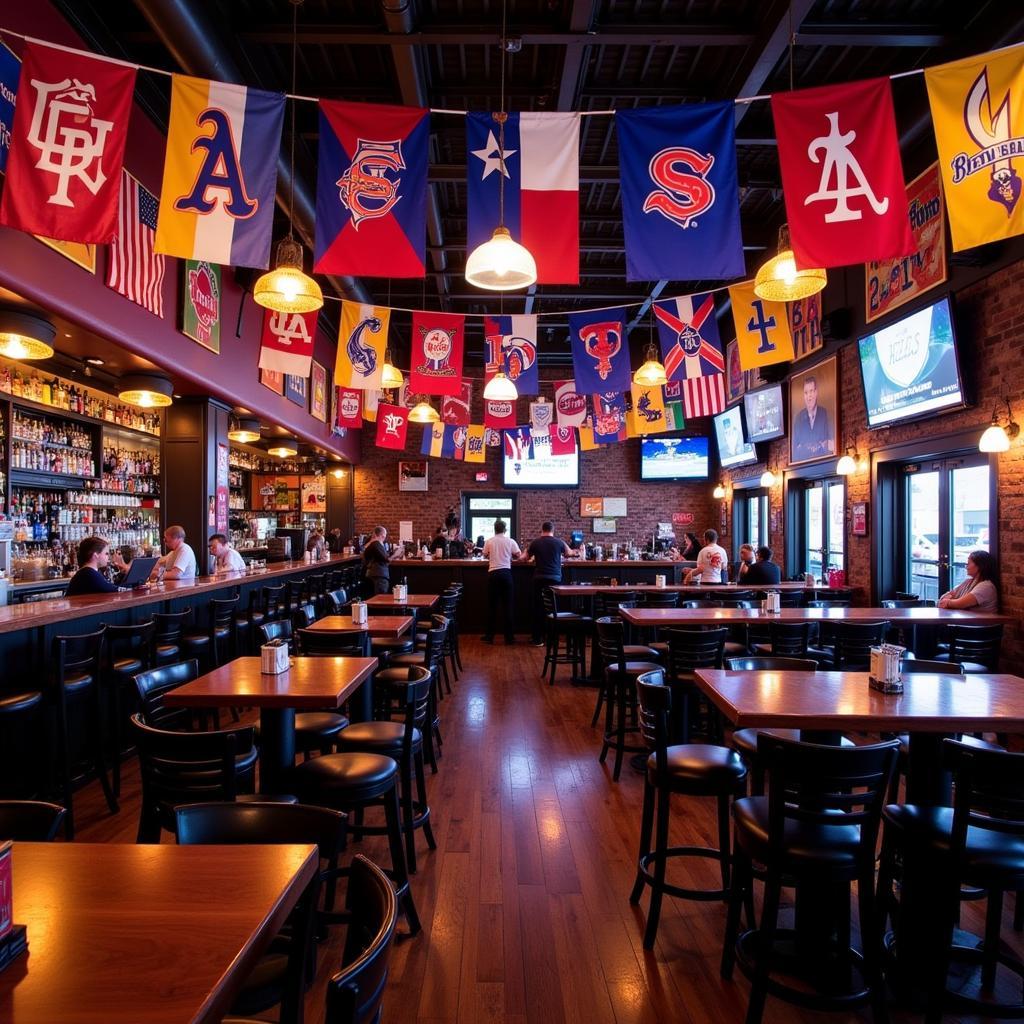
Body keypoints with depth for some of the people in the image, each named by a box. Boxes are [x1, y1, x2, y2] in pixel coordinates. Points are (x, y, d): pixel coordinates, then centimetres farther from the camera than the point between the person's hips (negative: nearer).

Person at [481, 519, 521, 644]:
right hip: (506, 572, 0)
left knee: (492, 605, 7)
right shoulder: (510, 541, 1)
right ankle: (509, 636, 6)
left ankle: (489, 636, 10)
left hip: (493, 573, 0)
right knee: (508, 605, 4)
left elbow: (485, 555, 14)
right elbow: (518, 555, 3)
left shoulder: (489, 542, 2)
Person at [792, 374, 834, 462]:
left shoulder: (825, 413, 3)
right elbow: (795, 448, 4)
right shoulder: (799, 417, 6)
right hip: (803, 462, 0)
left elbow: (832, 444, 1)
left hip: (823, 460, 0)